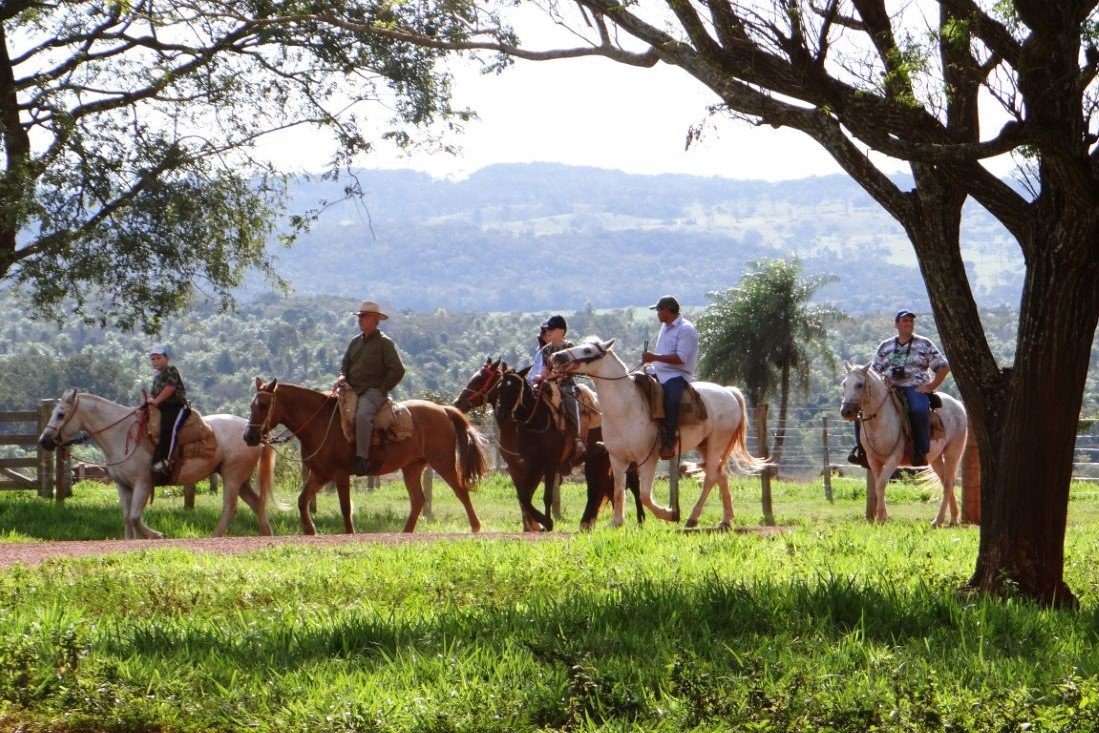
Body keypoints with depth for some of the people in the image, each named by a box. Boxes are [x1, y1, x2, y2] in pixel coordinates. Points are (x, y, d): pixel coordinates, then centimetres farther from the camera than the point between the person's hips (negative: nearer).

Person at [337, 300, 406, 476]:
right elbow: (345, 363, 21)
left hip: (373, 391, -8)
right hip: (352, 389, 8)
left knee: (362, 415, -34)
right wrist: (342, 376, -1)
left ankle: (362, 459, -36)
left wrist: (382, 390, -9)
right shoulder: (356, 341, 18)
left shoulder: (384, 343, -3)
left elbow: (398, 370, -7)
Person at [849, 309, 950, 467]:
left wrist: (931, 386, -7)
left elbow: (943, 367, 6)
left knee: (920, 410, -38)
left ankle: (921, 452, -30)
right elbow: (874, 370, 19)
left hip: (916, 388, -3)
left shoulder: (924, 344, 9)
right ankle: (861, 449, -13)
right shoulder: (885, 346, 17)